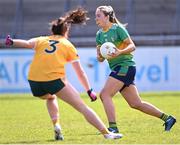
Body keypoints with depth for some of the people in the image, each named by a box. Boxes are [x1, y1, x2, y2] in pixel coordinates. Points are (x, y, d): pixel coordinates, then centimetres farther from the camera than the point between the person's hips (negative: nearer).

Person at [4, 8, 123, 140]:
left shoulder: (41, 40, 20)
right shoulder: (68, 45, 16)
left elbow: (28, 43, -5)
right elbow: (80, 72, 15)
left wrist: (12, 42, -12)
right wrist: (89, 91, 20)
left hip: (34, 83, 3)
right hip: (55, 80, -3)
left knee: (50, 98, 37)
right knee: (82, 107, 2)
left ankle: (56, 126, 17)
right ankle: (106, 133, -7)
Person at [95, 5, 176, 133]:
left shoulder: (118, 29, -9)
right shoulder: (99, 34, 13)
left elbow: (132, 46, -10)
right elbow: (100, 56, 15)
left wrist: (120, 52, -27)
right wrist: (100, 57, -8)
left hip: (125, 66, -8)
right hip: (116, 68, 8)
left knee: (105, 94, -18)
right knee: (136, 104, 9)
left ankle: (113, 127, -18)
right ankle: (167, 118, 18)